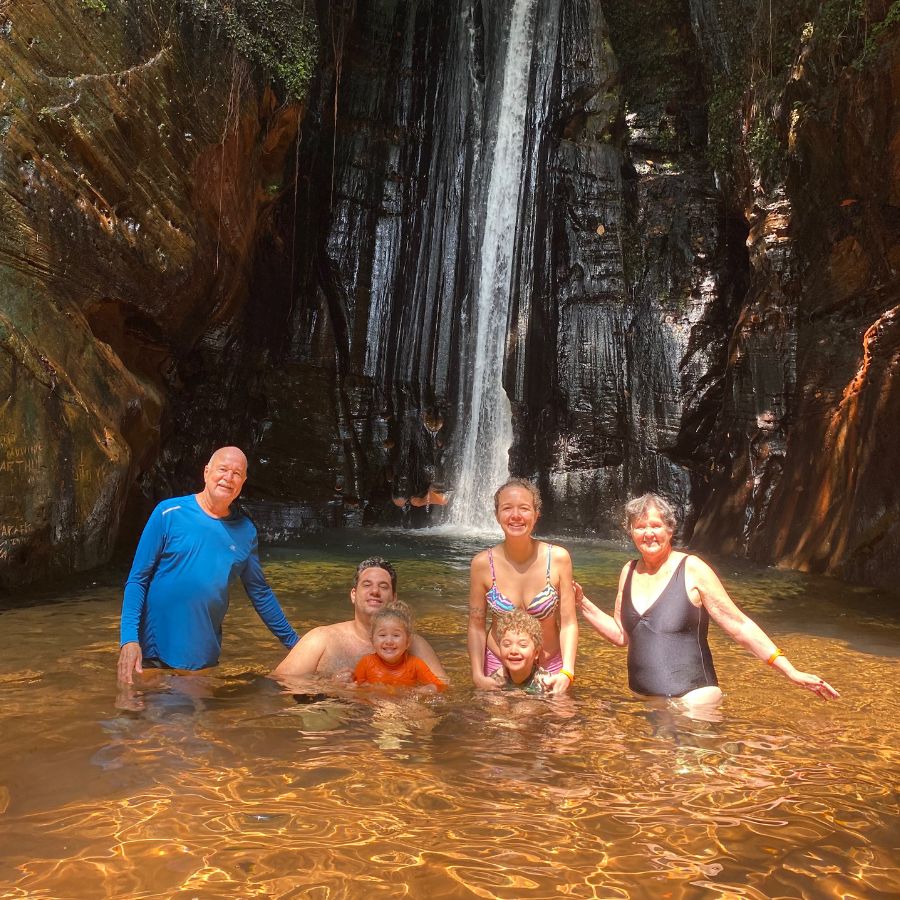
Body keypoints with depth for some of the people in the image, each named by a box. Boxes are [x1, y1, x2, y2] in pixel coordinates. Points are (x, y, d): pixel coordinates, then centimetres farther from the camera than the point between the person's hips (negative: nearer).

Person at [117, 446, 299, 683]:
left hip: (205, 659, 3)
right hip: (154, 655, -3)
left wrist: (294, 642, 13)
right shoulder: (169, 513, -9)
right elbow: (137, 580, -7)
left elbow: (260, 592, 11)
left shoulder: (245, 531, 1)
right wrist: (129, 639, -19)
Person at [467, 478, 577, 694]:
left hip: (549, 668, 0)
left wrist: (566, 673, -20)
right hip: (497, 667, 0)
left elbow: (568, 623, -11)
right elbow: (476, 626, -6)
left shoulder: (558, 558, -15)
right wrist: (478, 676, -13)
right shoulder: (482, 563, -14)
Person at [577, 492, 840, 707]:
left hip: (692, 700, -5)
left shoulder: (692, 569, -10)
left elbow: (740, 627, -9)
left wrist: (791, 672, -13)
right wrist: (583, 603, 5)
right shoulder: (629, 571, 6)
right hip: (641, 700, 5)